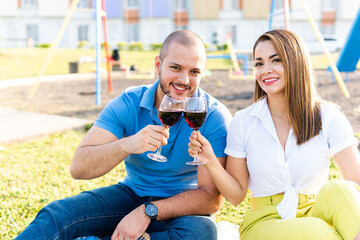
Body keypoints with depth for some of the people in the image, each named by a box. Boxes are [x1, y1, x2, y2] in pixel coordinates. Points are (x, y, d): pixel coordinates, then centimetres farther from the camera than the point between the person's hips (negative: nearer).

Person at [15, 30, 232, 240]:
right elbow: (78, 168, -18)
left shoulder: (214, 117, -15)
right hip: (132, 194, 1)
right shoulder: (129, 104, -10)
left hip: (182, 207, -1)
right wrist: (127, 145, -37)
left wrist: (148, 212, -29)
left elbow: (211, 198, -19)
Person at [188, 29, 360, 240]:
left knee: (337, 190, -32)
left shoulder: (327, 117, -2)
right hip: (265, 222, -1)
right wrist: (210, 162, -15)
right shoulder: (243, 122, -1)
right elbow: (236, 195, 4)